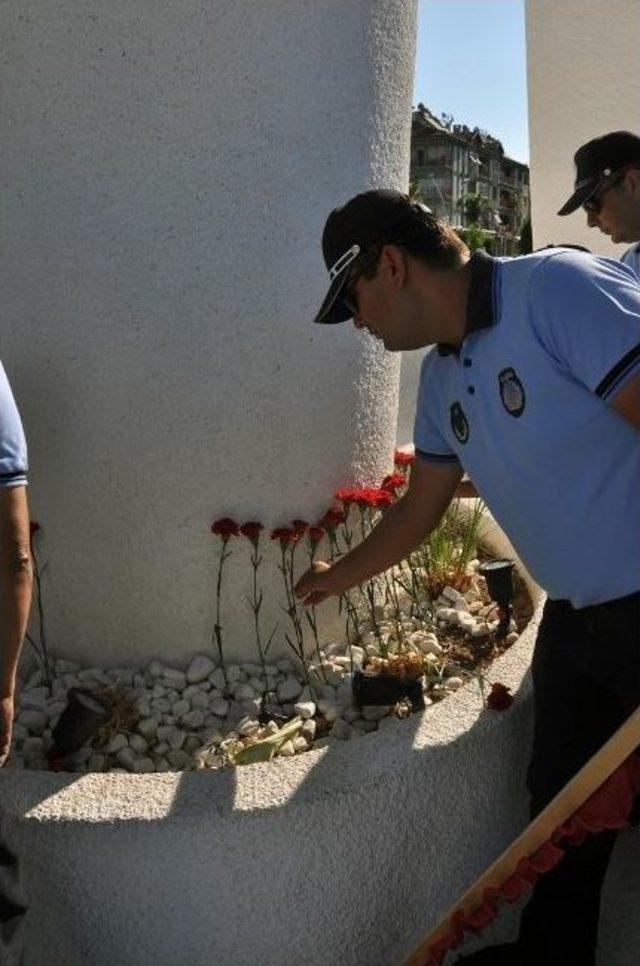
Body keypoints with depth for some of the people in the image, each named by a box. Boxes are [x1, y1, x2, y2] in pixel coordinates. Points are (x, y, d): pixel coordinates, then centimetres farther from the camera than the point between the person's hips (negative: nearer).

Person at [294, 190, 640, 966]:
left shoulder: (557, 288, -17)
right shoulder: (441, 376, 9)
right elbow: (418, 510, 19)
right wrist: (338, 576, 30)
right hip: (575, 618, 8)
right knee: (559, 803, 20)